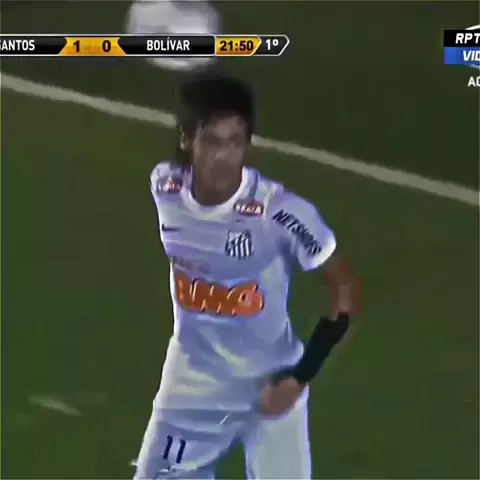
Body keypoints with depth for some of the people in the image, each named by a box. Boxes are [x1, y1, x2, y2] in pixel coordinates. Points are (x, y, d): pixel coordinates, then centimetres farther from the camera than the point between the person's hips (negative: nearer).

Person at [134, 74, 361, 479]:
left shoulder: (279, 211, -28)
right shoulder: (164, 186, -13)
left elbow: (347, 290, -17)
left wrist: (300, 376, -19)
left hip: (270, 382, -4)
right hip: (192, 378, 4)